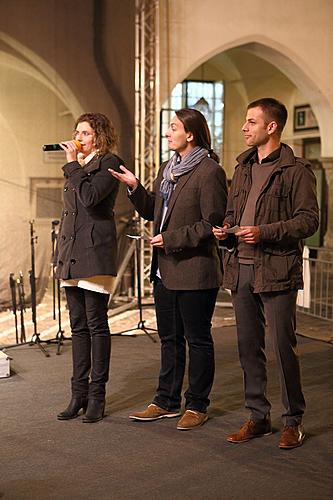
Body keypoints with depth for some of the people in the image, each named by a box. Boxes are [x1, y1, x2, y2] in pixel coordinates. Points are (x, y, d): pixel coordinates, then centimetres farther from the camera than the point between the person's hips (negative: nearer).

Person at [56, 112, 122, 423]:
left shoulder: (109, 163, -4)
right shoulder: (77, 166, 19)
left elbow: (90, 197, -21)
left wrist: (73, 165, -11)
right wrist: (60, 253, 19)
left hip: (95, 253, -8)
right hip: (71, 254, 8)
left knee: (96, 324, -4)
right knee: (78, 326, 9)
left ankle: (96, 396, 3)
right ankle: (79, 393, 15)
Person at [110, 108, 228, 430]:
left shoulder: (209, 172, -13)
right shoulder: (167, 170, 14)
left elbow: (212, 224, -16)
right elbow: (152, 211, 18)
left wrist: (172, 239, -17)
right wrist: (134, 188, 2)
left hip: (195, 271, -9)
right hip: (165, 270, 9)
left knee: (197, 339, 4)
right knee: (169, 338, 16)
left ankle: (197, 406, 16)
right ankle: (167, 402, 26)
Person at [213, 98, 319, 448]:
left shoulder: (295, 170, -5)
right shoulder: (243, 167, 17)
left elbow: (309, 219, -10)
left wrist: (265, 232, -19)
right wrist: (226, 229, 5)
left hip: (276, 271, -7)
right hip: (242, 268, 7)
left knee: (283, 347, -2)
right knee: (248, 347, 10)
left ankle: (293, 421, 13)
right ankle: (258, 417, 22)